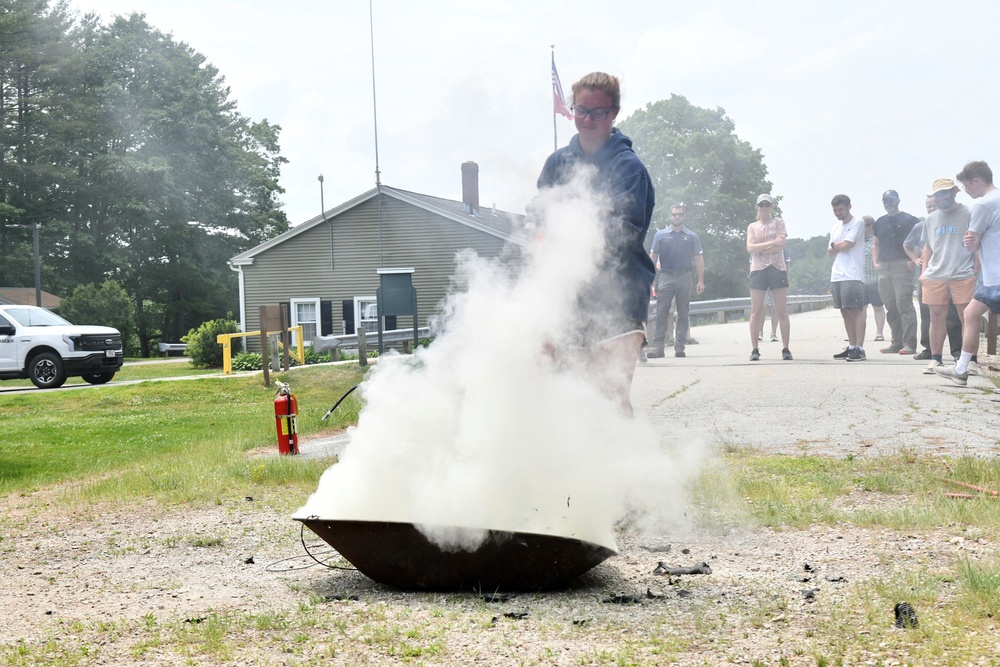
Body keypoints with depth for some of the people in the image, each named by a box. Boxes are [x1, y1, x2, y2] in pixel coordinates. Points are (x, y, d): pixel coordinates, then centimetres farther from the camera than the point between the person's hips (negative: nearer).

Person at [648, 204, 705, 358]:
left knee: (683, 314, 3)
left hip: (684, 277, 1)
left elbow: (699, 259, 8)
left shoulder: (691, 236, 9)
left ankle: (680, 346, 7)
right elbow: (653, 257, 8)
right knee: (661, 313, -7)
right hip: (665, 277, -1)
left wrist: (701, 281, 0)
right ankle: (657, 346, -9)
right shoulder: (661, 235, 7)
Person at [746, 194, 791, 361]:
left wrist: (759, 249, -7)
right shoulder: (752, 226, 13)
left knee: (782, 312, -1)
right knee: (756, 312, 0)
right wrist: (771, 243, -14)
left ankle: (785, 349, 2)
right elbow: (750, 248, -4)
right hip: (758, 270, 1)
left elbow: (780, 246, -6)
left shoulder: (779, 222, 8)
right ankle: (754, 349, 4)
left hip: (778, 270, -1)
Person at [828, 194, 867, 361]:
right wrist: (839, 247, -5)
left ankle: (860, 349, -13)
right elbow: (830, 253, 14)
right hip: (837, 276, 8)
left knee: (855, 311, -10)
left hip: (853, 276, -8)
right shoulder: (836, 227, 19)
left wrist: (834, 245, 5)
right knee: (845, 312, 9)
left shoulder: (858, 223, -3)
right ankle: (851, 346, 14)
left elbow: (846, 245, -13)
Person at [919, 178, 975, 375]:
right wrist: (923, 271, 13)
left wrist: (976, 271, -6)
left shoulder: (968, 214, 0)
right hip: (935, 277, 4)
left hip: (963, 275, -4)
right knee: (936, 317, 5)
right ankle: (935, 359, 12)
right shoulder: (931, 219, 15)